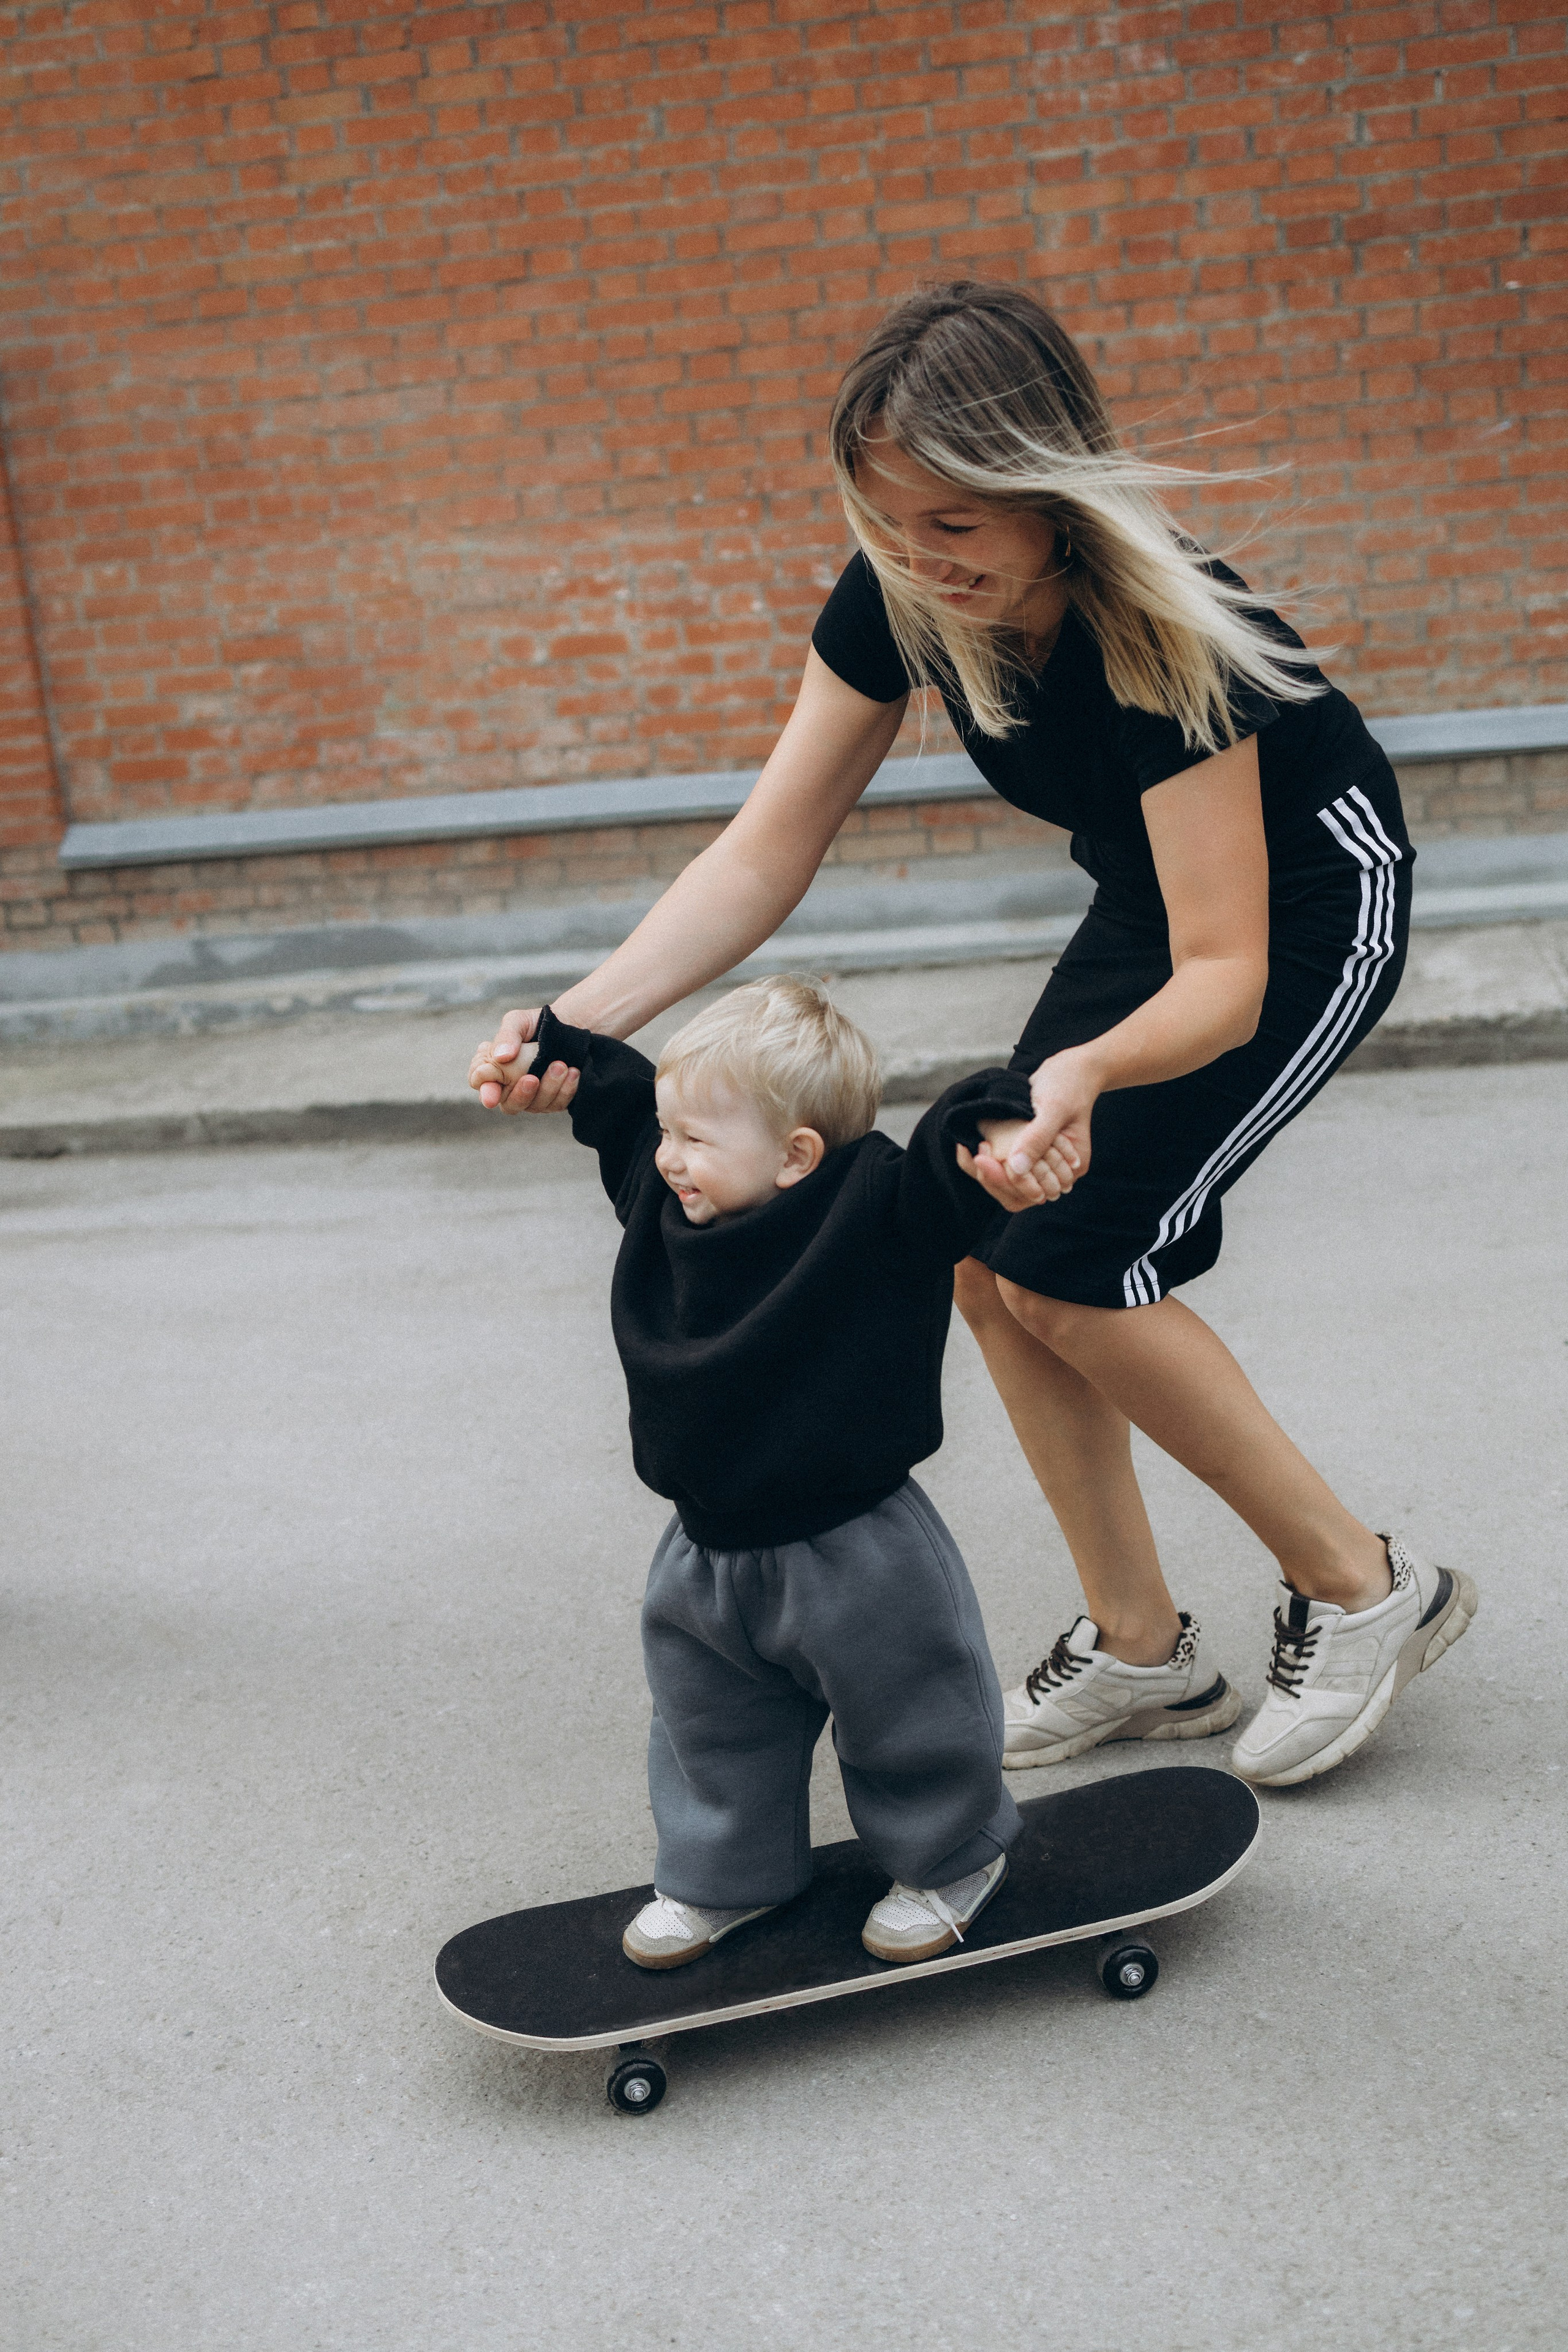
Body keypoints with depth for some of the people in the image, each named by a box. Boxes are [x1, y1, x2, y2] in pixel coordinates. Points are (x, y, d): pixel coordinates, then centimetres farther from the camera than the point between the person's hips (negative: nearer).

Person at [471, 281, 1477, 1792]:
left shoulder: (1165, 635, -36)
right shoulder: (899, 603, -18)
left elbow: (1226, 975, -37)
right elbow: (767, 850, -15)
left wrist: (1088, 1072, -57)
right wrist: (586, 1018, -28)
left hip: (1309, 904, -7)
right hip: (1152, 903, 7)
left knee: (1069, 1259, -17)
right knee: (987, 1252, -3)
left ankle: (1363, 1588, 3)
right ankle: (1139, 1650, 12)